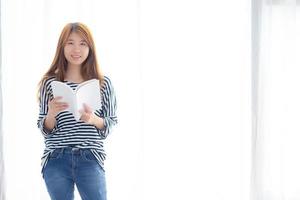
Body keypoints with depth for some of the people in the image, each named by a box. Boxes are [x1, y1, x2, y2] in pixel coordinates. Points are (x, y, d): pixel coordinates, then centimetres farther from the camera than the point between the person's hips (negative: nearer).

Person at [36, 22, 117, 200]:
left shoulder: (103, 83, 2)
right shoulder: (49, 83, 2)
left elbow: (112, 123, 5)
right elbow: (45, 129, 5)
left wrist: (94, 120, -15)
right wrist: (52, 114, -16)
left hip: (90, 160, 0)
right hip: (56, 161, 1)